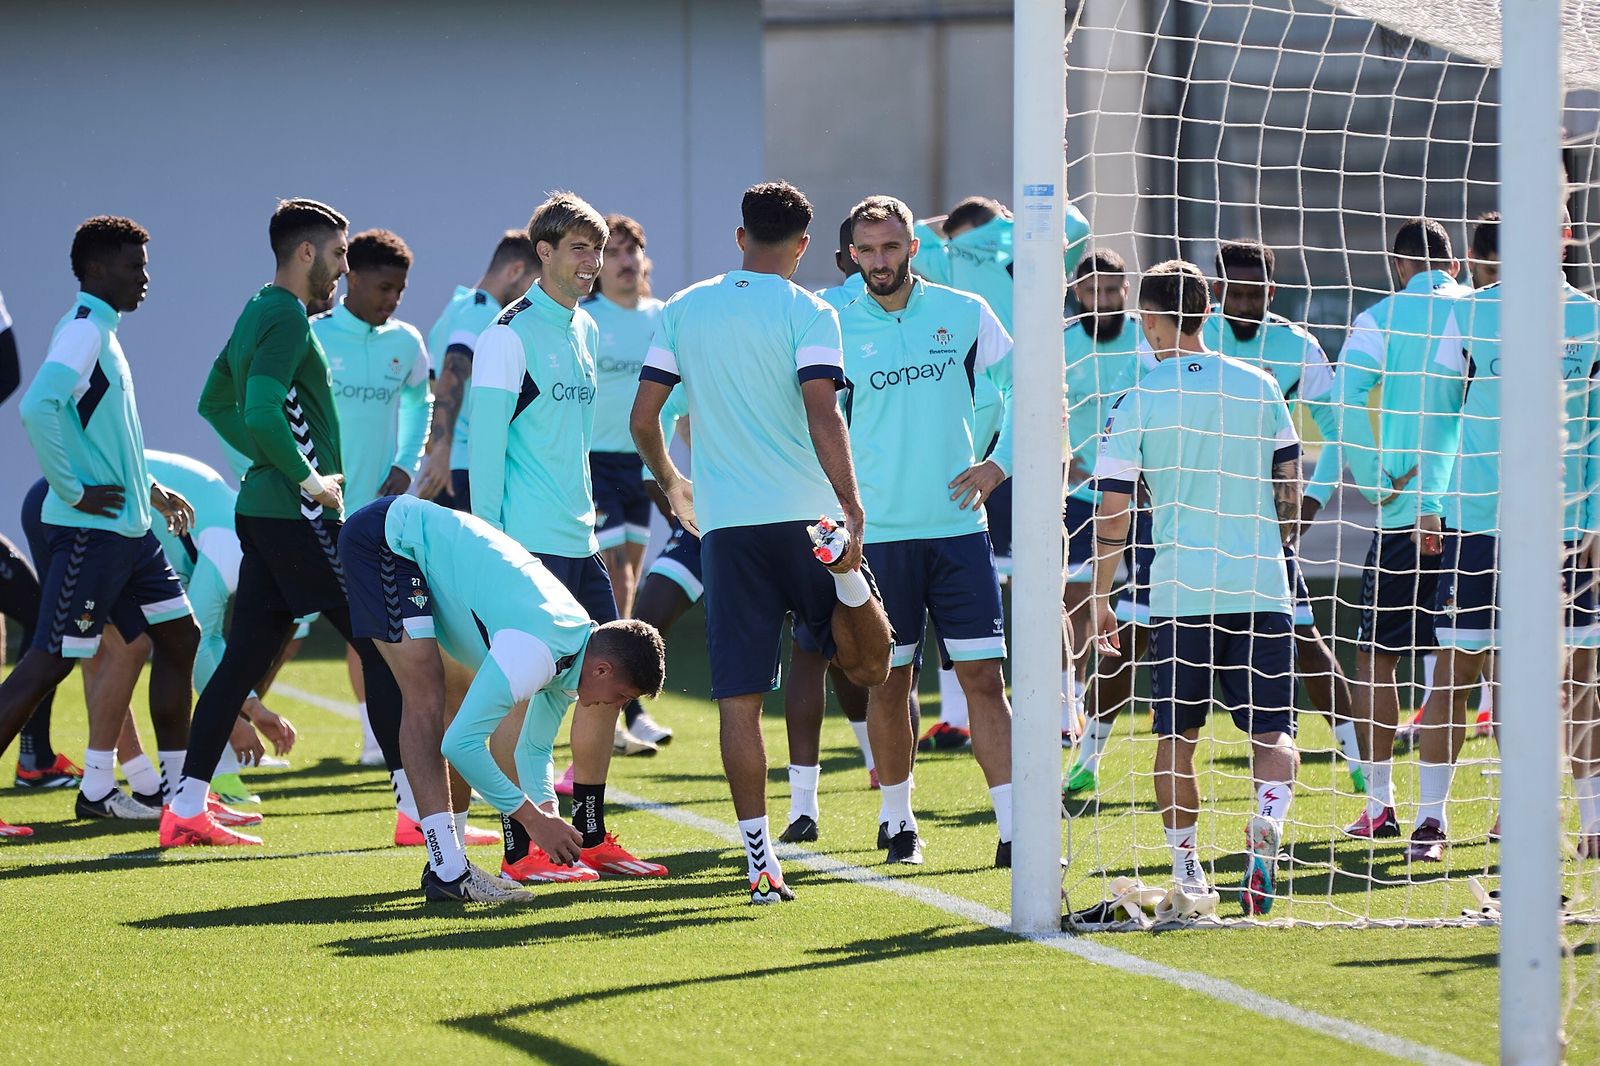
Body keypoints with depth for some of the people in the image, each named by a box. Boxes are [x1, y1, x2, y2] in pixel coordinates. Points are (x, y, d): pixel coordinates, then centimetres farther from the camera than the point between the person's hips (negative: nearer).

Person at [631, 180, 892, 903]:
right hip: (806, 514, -2)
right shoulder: (807, 313, -3)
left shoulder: (684, 310, 8)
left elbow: (643, 418, 10)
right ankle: (848, 586, -22)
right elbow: (822, 415, -16)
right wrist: (851, 508, -21)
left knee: (739, 699, 2)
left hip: (725, 524, 2)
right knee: (870, 667, 9)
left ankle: (759, 861, -5)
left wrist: (672, 484, 28)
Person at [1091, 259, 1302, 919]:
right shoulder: (1260, 387, 5)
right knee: (1272, 729, 3)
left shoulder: (1137, 404, -4)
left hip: (1180, 591, -2)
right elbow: (1290, 488, 12)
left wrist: (1101, 600, 5)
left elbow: (1112, 513, -4)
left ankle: (1188, 877, 10)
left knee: (1177, 733, 10)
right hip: (1262, 587, 2)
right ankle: (1268, 822, -26)